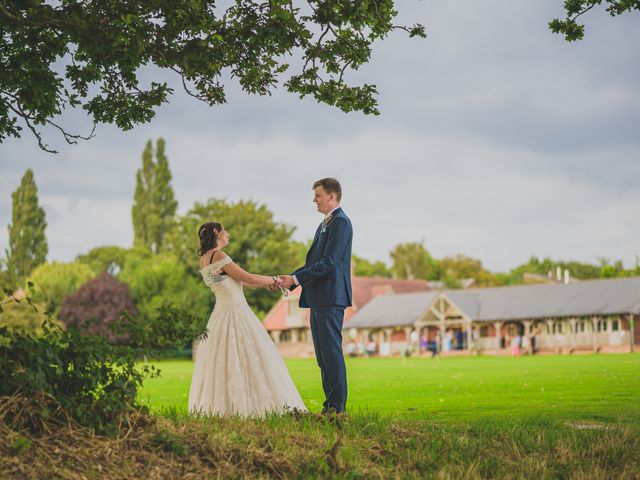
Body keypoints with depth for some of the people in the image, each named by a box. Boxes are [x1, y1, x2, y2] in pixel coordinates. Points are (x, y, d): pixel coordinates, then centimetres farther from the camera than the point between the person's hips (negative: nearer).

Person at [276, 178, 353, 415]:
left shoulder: (340, 222, -11)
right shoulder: (325, 225, 21)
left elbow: (328, 262, -18)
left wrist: (296, 279, -16)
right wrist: (290, 278, 10)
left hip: (330, 297, -10)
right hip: (318, 298, 10)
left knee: (331, 351, -8)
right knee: (322, 353, 10)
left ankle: (337, 406, -5)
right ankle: (330, 404, 14)